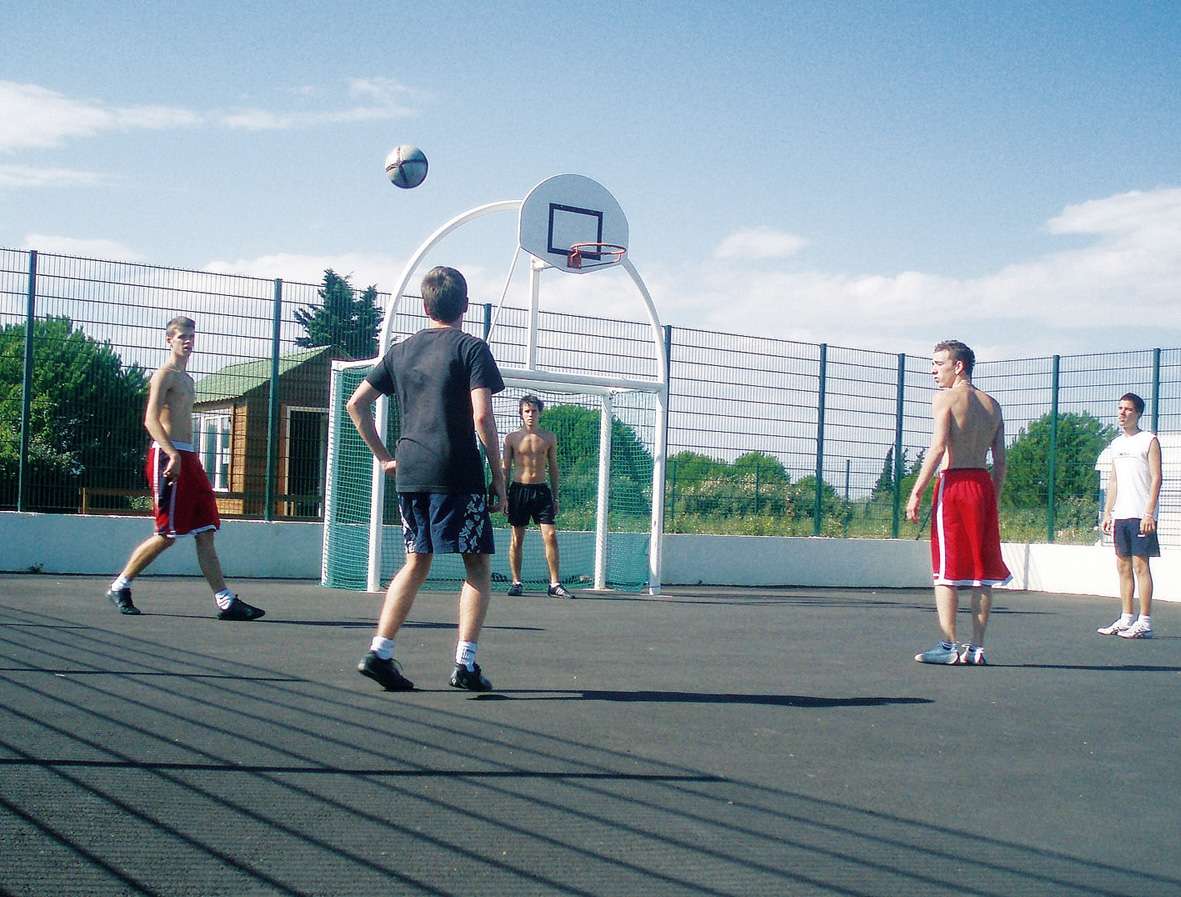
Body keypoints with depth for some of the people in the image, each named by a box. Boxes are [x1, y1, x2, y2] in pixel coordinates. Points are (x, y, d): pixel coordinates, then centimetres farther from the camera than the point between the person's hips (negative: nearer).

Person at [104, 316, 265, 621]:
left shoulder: (187, 378, 21)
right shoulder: (165, 374, -6)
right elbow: (151, 419, -18)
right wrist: (174, 455, -28)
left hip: (188, 458, 9)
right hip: (168, 456, -9)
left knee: (205, 533, 3)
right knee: (167, 535, -6)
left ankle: (226, 601, 0)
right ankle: (119, 587, 10)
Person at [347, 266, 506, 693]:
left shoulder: (401, 350, 13)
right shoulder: (471, 348, -3)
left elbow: (356, 404, 14)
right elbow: (482, 417, -12)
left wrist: (383, 457, 18)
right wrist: (498, 475, -5)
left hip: (409, 473, 6)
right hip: (457, 474, -5)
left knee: (416, 562, 16)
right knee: (478, 566, 4)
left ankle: (379, 653, 9)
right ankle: (465, 662, -4)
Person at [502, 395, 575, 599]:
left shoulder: (549, 438, 7)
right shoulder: (512, 438, 4)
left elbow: (553, 468, 12)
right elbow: (505, 469, 7)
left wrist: (555, 498, 9)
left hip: (541, 490, 1)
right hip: (519, 489, -1)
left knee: (551, 536, -8)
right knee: (517, 538, 3)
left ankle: (555, 584, -5)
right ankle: (516, 583, 11)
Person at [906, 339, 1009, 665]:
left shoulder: (945, 398, -3)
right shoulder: (992, 404, 15)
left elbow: (938, 447, -14)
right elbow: (1001, 459, 12)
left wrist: (916, 492, -14)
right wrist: (994, 499, 17)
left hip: (953, 483, -6)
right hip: (984, 484, 6)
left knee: (946, 571, -1)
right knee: (981, 570, 8)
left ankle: (949, 646, -3)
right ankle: (977, 647, 10)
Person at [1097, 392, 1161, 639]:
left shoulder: (1149, 441, -3)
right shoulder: (1116, 444, 17)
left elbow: (1156, 478, -9)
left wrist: (1149, 513, -17)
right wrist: (1107, 512, 14)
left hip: (1140, 515, -7)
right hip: (1120, 515, 7)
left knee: (1140, 565, -7)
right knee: (1123, 565, 7)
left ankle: (1144, 622, -5)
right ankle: (1126, 619, 12)